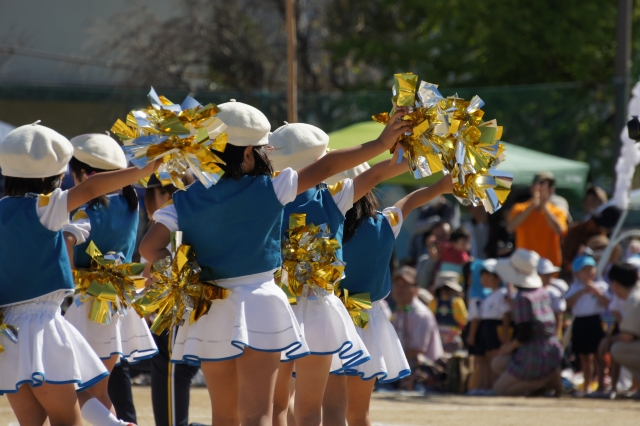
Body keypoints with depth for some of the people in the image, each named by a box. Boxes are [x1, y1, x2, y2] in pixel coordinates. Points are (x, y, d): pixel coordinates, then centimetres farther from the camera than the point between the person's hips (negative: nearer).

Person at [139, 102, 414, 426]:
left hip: (211, 312, 4)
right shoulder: (268, 190, -9)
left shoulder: (186, 200, -1)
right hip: (258, 307, -4)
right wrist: (382, 143, 1)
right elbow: (327, 167, -5)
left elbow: (149, 248, -7)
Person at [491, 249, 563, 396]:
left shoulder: (522, 298, -18)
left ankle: (547, 381, -6)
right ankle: (548, 377, 6)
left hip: (534, 357, -8)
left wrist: (511, 346, -1)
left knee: (500, 389, 7)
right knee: (497, 364, 23)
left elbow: (524, 333, -21)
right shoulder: (543, 293, 6)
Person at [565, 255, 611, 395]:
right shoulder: (575, 288, 10)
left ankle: (601, 386, -3)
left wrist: (596, 292, -16)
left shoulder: (600, 286, 4)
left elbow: (607, 303, -8)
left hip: (595, 321, -3)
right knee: (584, 356, 10)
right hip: (579, 323, 3)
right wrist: (581, 292, -12)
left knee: (597, 355, -6)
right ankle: (587, 387, 17)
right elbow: (568, 303, -5)